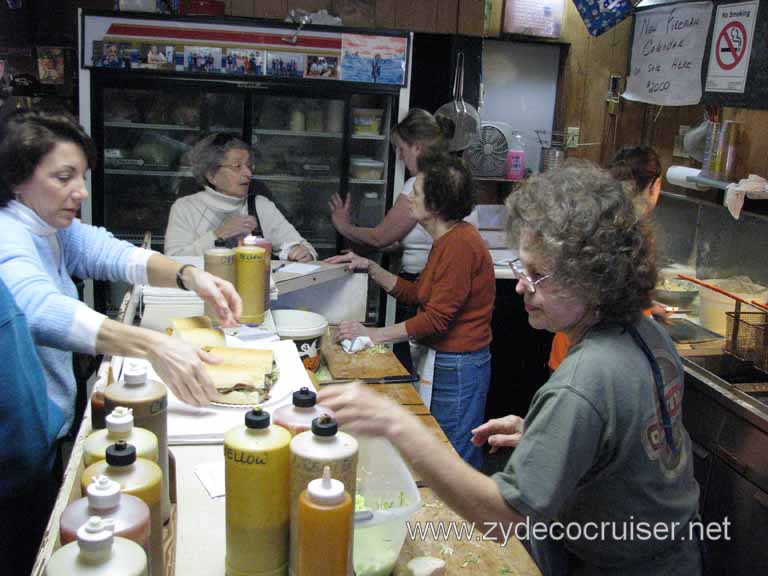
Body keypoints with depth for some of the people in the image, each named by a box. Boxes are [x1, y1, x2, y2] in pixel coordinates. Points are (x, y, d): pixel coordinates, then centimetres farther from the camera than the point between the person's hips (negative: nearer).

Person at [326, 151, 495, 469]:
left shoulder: (460, 244, -22)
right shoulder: (447, 240, 11)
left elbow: (436, 319, -23)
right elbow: (416, 293, 17)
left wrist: (372, 334, -18)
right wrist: (369, 267, 10)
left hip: (458, 367, -10)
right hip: (443, 360, 10)